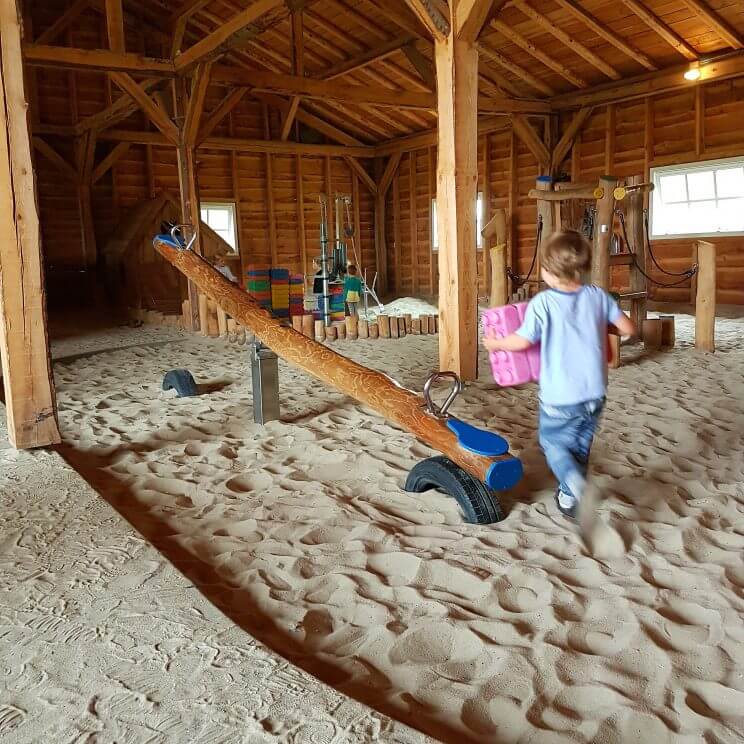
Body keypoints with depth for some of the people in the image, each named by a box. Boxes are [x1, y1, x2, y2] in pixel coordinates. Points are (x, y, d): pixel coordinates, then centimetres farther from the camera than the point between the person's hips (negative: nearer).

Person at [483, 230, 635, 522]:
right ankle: (569, 499, 33)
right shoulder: (598, 296, -2)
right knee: (580, 445, 21)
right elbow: (628, 328, 3)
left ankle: (578, 486, -10)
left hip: (560, 397, -4)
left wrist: (495, 344, 7)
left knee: (552, 442, 15)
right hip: (595, 392, 5)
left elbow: (522, 341, -12)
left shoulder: (543, 303, -15)